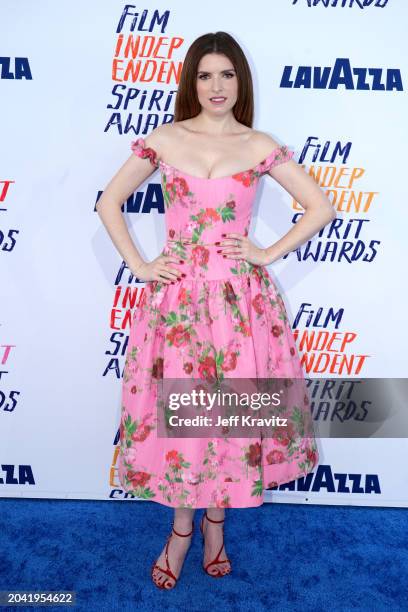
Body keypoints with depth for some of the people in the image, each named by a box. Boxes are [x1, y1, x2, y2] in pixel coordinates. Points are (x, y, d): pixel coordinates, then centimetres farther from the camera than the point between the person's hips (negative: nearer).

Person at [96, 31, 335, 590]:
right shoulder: (163, 139, 5)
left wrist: (268, 254, -4)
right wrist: (139, 265, 0)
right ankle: (183, 524, 30)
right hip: (177, 294, 0)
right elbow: (109, 203, 9)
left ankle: (214, 517, 33)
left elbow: (322, 208, 5)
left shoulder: (260, 146, 4)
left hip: (240, 296, 0)